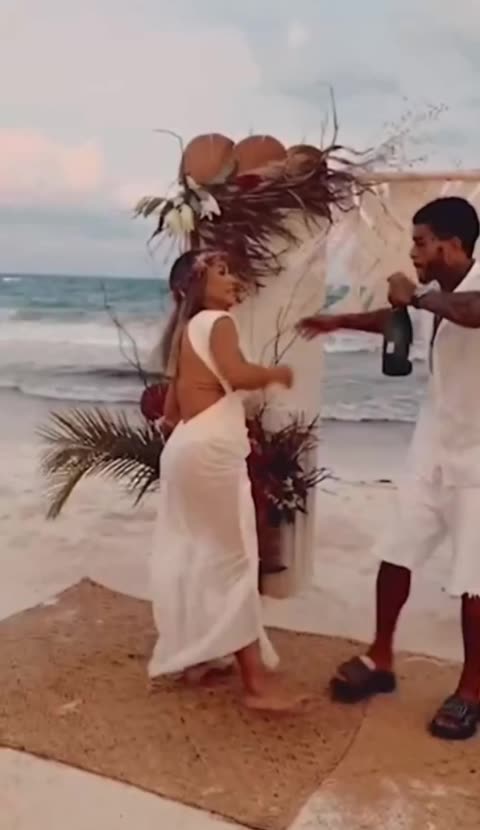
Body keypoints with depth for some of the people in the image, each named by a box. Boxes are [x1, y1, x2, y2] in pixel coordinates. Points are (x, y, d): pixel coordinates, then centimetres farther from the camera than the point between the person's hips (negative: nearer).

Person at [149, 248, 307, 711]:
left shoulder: (183, 333, 22)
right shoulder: (217, 322, -6)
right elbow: (240, 376, -25)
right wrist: (277, 373, -6)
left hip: (184, 448, 10)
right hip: (211, 451, -10)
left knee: (193, 556, 16)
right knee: (235, 560, -7)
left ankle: (194, 656, 27)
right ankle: (258, 681, -3)